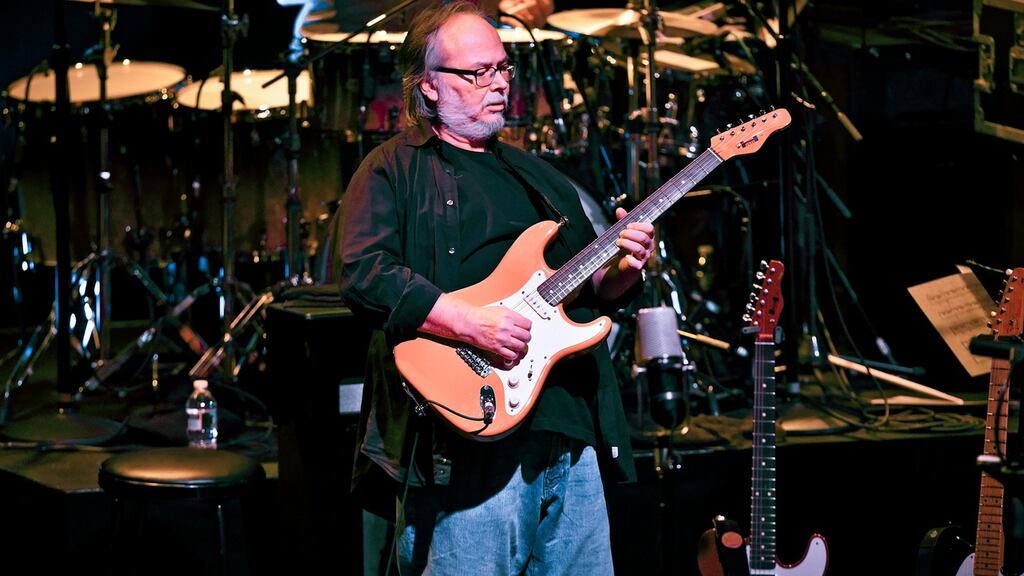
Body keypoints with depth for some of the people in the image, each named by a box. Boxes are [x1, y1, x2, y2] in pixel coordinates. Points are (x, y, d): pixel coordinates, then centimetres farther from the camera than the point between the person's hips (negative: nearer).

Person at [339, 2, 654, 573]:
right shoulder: (396, 170, 1)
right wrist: (471, 323, -22)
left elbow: (592, 290, 25)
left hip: (572, 440, 7)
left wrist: (621, 273, 2)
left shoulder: (541, 178, 23)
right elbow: (364, 276, -14)